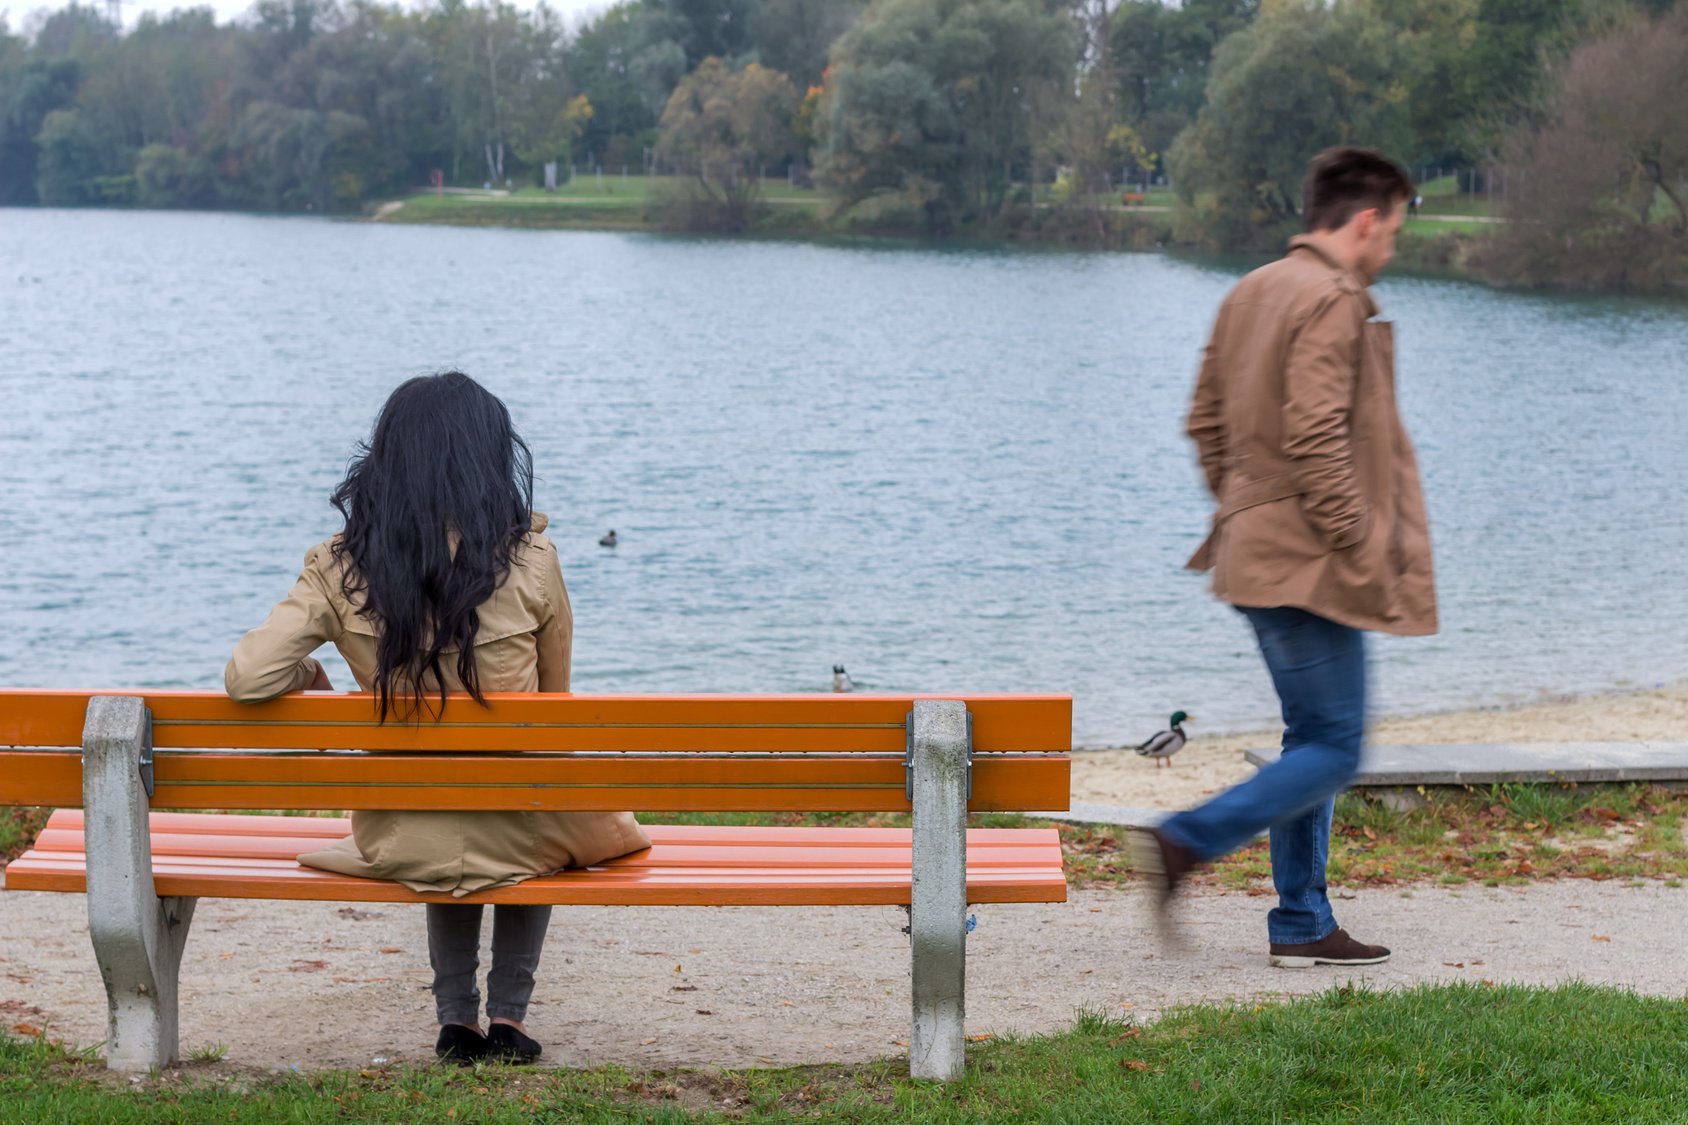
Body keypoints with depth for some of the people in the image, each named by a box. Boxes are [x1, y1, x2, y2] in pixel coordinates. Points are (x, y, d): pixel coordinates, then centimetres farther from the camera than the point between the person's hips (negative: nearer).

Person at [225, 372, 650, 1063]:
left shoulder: (338, 571, -11)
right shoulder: (529, 562, -14)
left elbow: (246, 678, -17)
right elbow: (554, 700, -1)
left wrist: (309, 675, 5)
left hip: (400, 845, 2)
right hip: (518, 836, -2)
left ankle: (456, 1019, 35)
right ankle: (507, 1017, 34)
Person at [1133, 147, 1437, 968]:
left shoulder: (1251, 292, 14)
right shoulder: (1334, 302, -15)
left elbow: (1207, 419, 18)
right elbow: (1318, 440, -23)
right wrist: (1364, 556, -18)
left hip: (1257, 552, 10)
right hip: (1311, 561, -10)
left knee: (1313, 738, 15)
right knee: (1333, 749, -3)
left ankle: (1302, 925, 17)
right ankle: (1187, 842, -13)